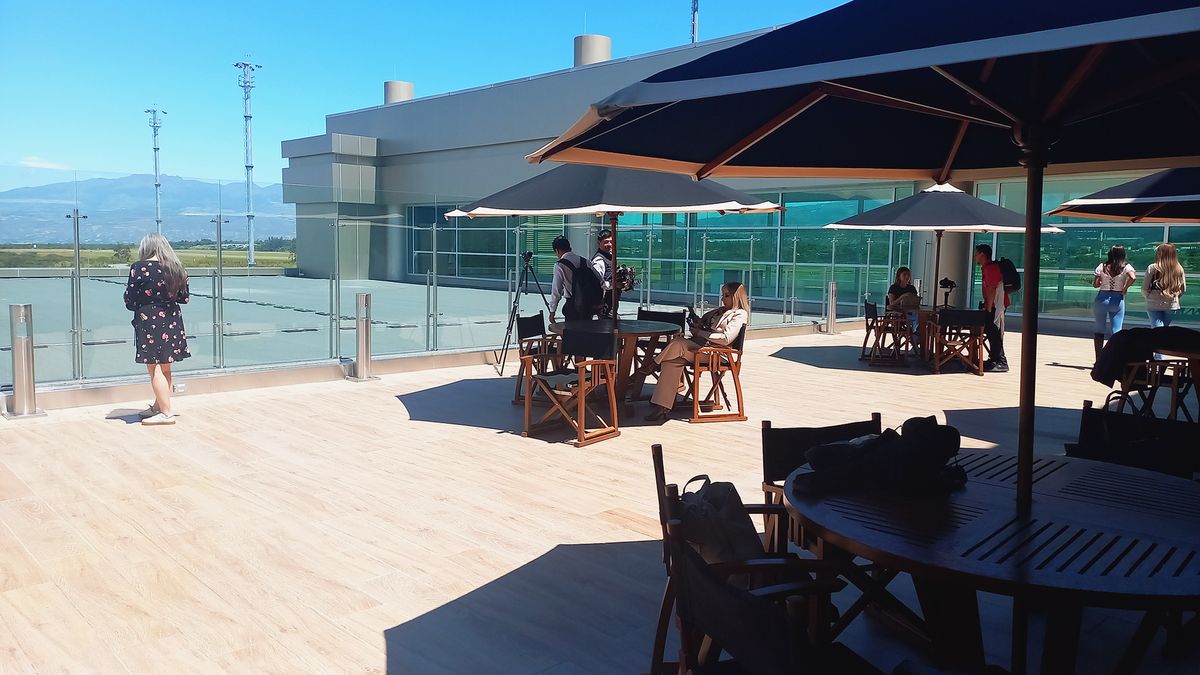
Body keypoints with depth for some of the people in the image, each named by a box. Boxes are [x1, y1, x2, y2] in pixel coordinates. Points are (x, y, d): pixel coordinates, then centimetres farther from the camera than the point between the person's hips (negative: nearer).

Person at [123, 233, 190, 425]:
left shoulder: (139, 267, -10)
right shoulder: (177, 268, 4)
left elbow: (129, 299, -7)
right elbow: (184, 298, 8)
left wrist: (138, 306, 13)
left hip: (149, 321, -6)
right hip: (172, 321, 6)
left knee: (154, 369, -1)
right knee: (165, 368, 15)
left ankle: (166, 413, -1)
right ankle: (158, 407, 27)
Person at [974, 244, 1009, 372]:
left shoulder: (991, 268, -16)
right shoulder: (987, 268, 17)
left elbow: (992, 290, -19)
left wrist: (988, 309, -19)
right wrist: (986, 306, 20)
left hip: (996, 306, -11)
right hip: (993, 306, 11)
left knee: (994, 334, -10)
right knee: (991, 333, 14)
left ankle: (1001, 363, -9)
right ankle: (994, 359, 21)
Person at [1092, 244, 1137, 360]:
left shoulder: (1102, 267, -1)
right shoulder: (1126, 267, -4)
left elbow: (1095, 284, -4)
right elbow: (1133, 277, -23)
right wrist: (1125, 288, -8)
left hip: (1102, 299, 1)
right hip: (1117, 300, -1)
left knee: (1099, 330, 9)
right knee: (1117, 331, 4)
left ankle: (1098, 359, 11)